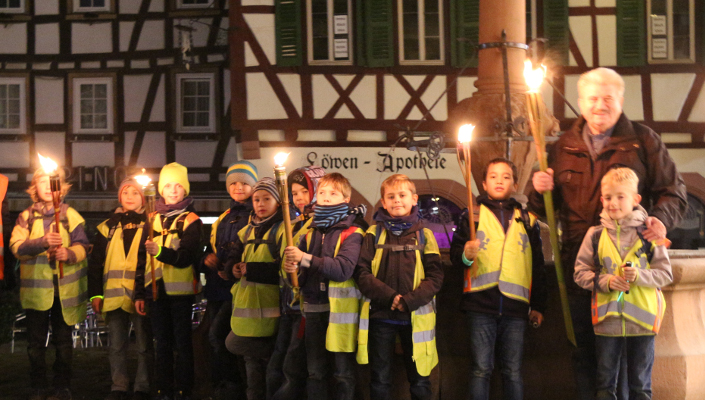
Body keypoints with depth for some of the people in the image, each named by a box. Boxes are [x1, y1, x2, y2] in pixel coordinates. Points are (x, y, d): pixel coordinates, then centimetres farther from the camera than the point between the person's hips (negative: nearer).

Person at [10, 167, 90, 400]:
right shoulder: (26, 217, 8)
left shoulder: (70, 215, 7)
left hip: (65, 288, -1)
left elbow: (82, 246, -2)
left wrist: (69, 253, -24)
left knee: (63, 341, 4)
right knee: (36, 343, 5)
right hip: (36, 288, 1)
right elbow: (16, 246, -5)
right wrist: (43, 242, -22)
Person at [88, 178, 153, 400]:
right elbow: (95, 262, 12)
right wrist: (95, 293, 4)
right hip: (114, 296, 3)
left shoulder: (150, 224, 5)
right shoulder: (108, 227, 13)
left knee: (144, 346, 2)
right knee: (116, 346, 8)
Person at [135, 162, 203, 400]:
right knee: (161, 342, 8)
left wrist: (160, 252, -27)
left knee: (182, 342, -1)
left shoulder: (190, 220, 0)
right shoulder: (153, 219, 13)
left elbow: (188, 257, -12)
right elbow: (142, 258, 16)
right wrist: (139, 293, 12)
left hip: (180, 290, -4)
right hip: (156, 290, 4)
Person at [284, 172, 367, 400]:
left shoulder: (352, 232, -6)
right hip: (314, 308, 5)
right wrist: (294, 269, -8)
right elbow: (301, 273, 16)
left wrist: (306, 259, -25)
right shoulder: (311, 232, 11)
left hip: (341, 309, -5)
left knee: (343, 373, 3)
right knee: (315, 373, 13)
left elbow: (344, 269, -21)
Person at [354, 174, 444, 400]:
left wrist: (409, 300, -15)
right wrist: (390, 297, -16)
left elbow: (435, 276, -1)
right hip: (380, 315, 0)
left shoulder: (424, 234, 5)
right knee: (380, 381, 7)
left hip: (416, 317, 0)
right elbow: (362, 272, -4)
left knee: (420, 382, 6)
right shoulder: (374, 233, 5)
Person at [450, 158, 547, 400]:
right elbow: (455, 254, 5)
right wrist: (465, 256, -18)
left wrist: (538, 305, 14)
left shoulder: (527, 220, 15)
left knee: (513, 371, 5)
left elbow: (538, 266, 17)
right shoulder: (472, 215, 9)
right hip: (481, 304, -2)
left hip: (515, 306, 2)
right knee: (481, 369, -2)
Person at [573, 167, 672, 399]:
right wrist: (605, 281, -14)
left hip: (642, 319, -1)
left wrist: (640, 276, -19)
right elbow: (580, 273, 2)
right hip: (607, 319, 1)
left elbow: (665, 274, -2)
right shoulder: (596, 235, 1)